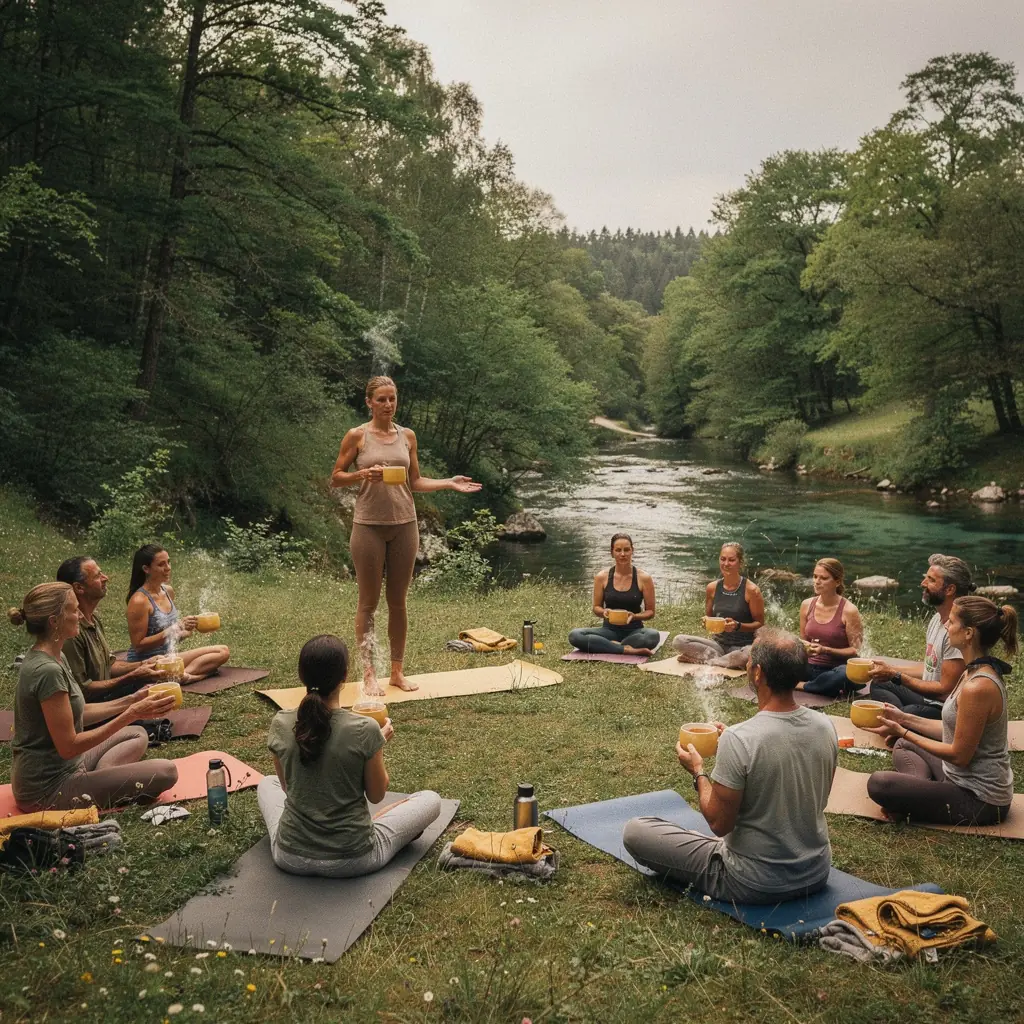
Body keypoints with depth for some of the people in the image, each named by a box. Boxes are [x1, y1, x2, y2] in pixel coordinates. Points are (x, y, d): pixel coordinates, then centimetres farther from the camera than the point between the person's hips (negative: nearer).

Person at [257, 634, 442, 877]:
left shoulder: (281, 724, -11)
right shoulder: (365, 729, -20)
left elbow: (287, 786, 6)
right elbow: (376, 795, -6)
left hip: (290, 857, 4)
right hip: (353, 859, -3)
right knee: (430, 799, 17)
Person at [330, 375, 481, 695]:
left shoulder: (407, 436, 8)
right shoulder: (357, 436, -2)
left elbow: (415, 482, 11)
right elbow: (336, 478, -1)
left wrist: (448, 483, -1)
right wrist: (363, 473, -18)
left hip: (404, 525, 3)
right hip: (369, 526, -3)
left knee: (398, 601, 9)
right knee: (369, 602, 2)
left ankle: (397, 671, 18)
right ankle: (369, 673, 10)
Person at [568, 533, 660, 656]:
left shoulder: (644, 578, -4)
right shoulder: (602, 577, -1)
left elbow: (650, 612, 2)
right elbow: (596, 608, 9)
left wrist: (634, 616, -19)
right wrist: (604, 612, -15)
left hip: (634, 630, -1)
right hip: (610, 629, 1)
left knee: (653, 636, -37)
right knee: (574, 636, -27)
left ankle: (609, 646, -20)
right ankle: (627, 649, -27)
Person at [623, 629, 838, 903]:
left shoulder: (737, 740, -28)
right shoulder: (825, 726, -9)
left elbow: (719, 824, -20)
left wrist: (698, 772, -2)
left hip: (758, 885, -7)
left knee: (635, 831, 1)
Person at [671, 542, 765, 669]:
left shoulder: (751, 590, -10)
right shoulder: (712, 588, 1)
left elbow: (760, 624, -5)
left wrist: (738, 625, -22)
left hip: (743, 646, -4)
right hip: (719, 643, 4)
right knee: (678, 641, -17)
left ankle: (704, 661, -19)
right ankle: (729, 662, -17)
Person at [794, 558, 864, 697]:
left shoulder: (848, 610, -11)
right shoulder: (807, 605, 3)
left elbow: (855, 650, -9)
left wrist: (825, 650, -22)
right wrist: (805, 649, -11)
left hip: (836, 669, -3)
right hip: (810, 667, 3)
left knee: (847, 675, -39)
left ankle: (801, 686, -16)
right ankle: (825, 686, -15)